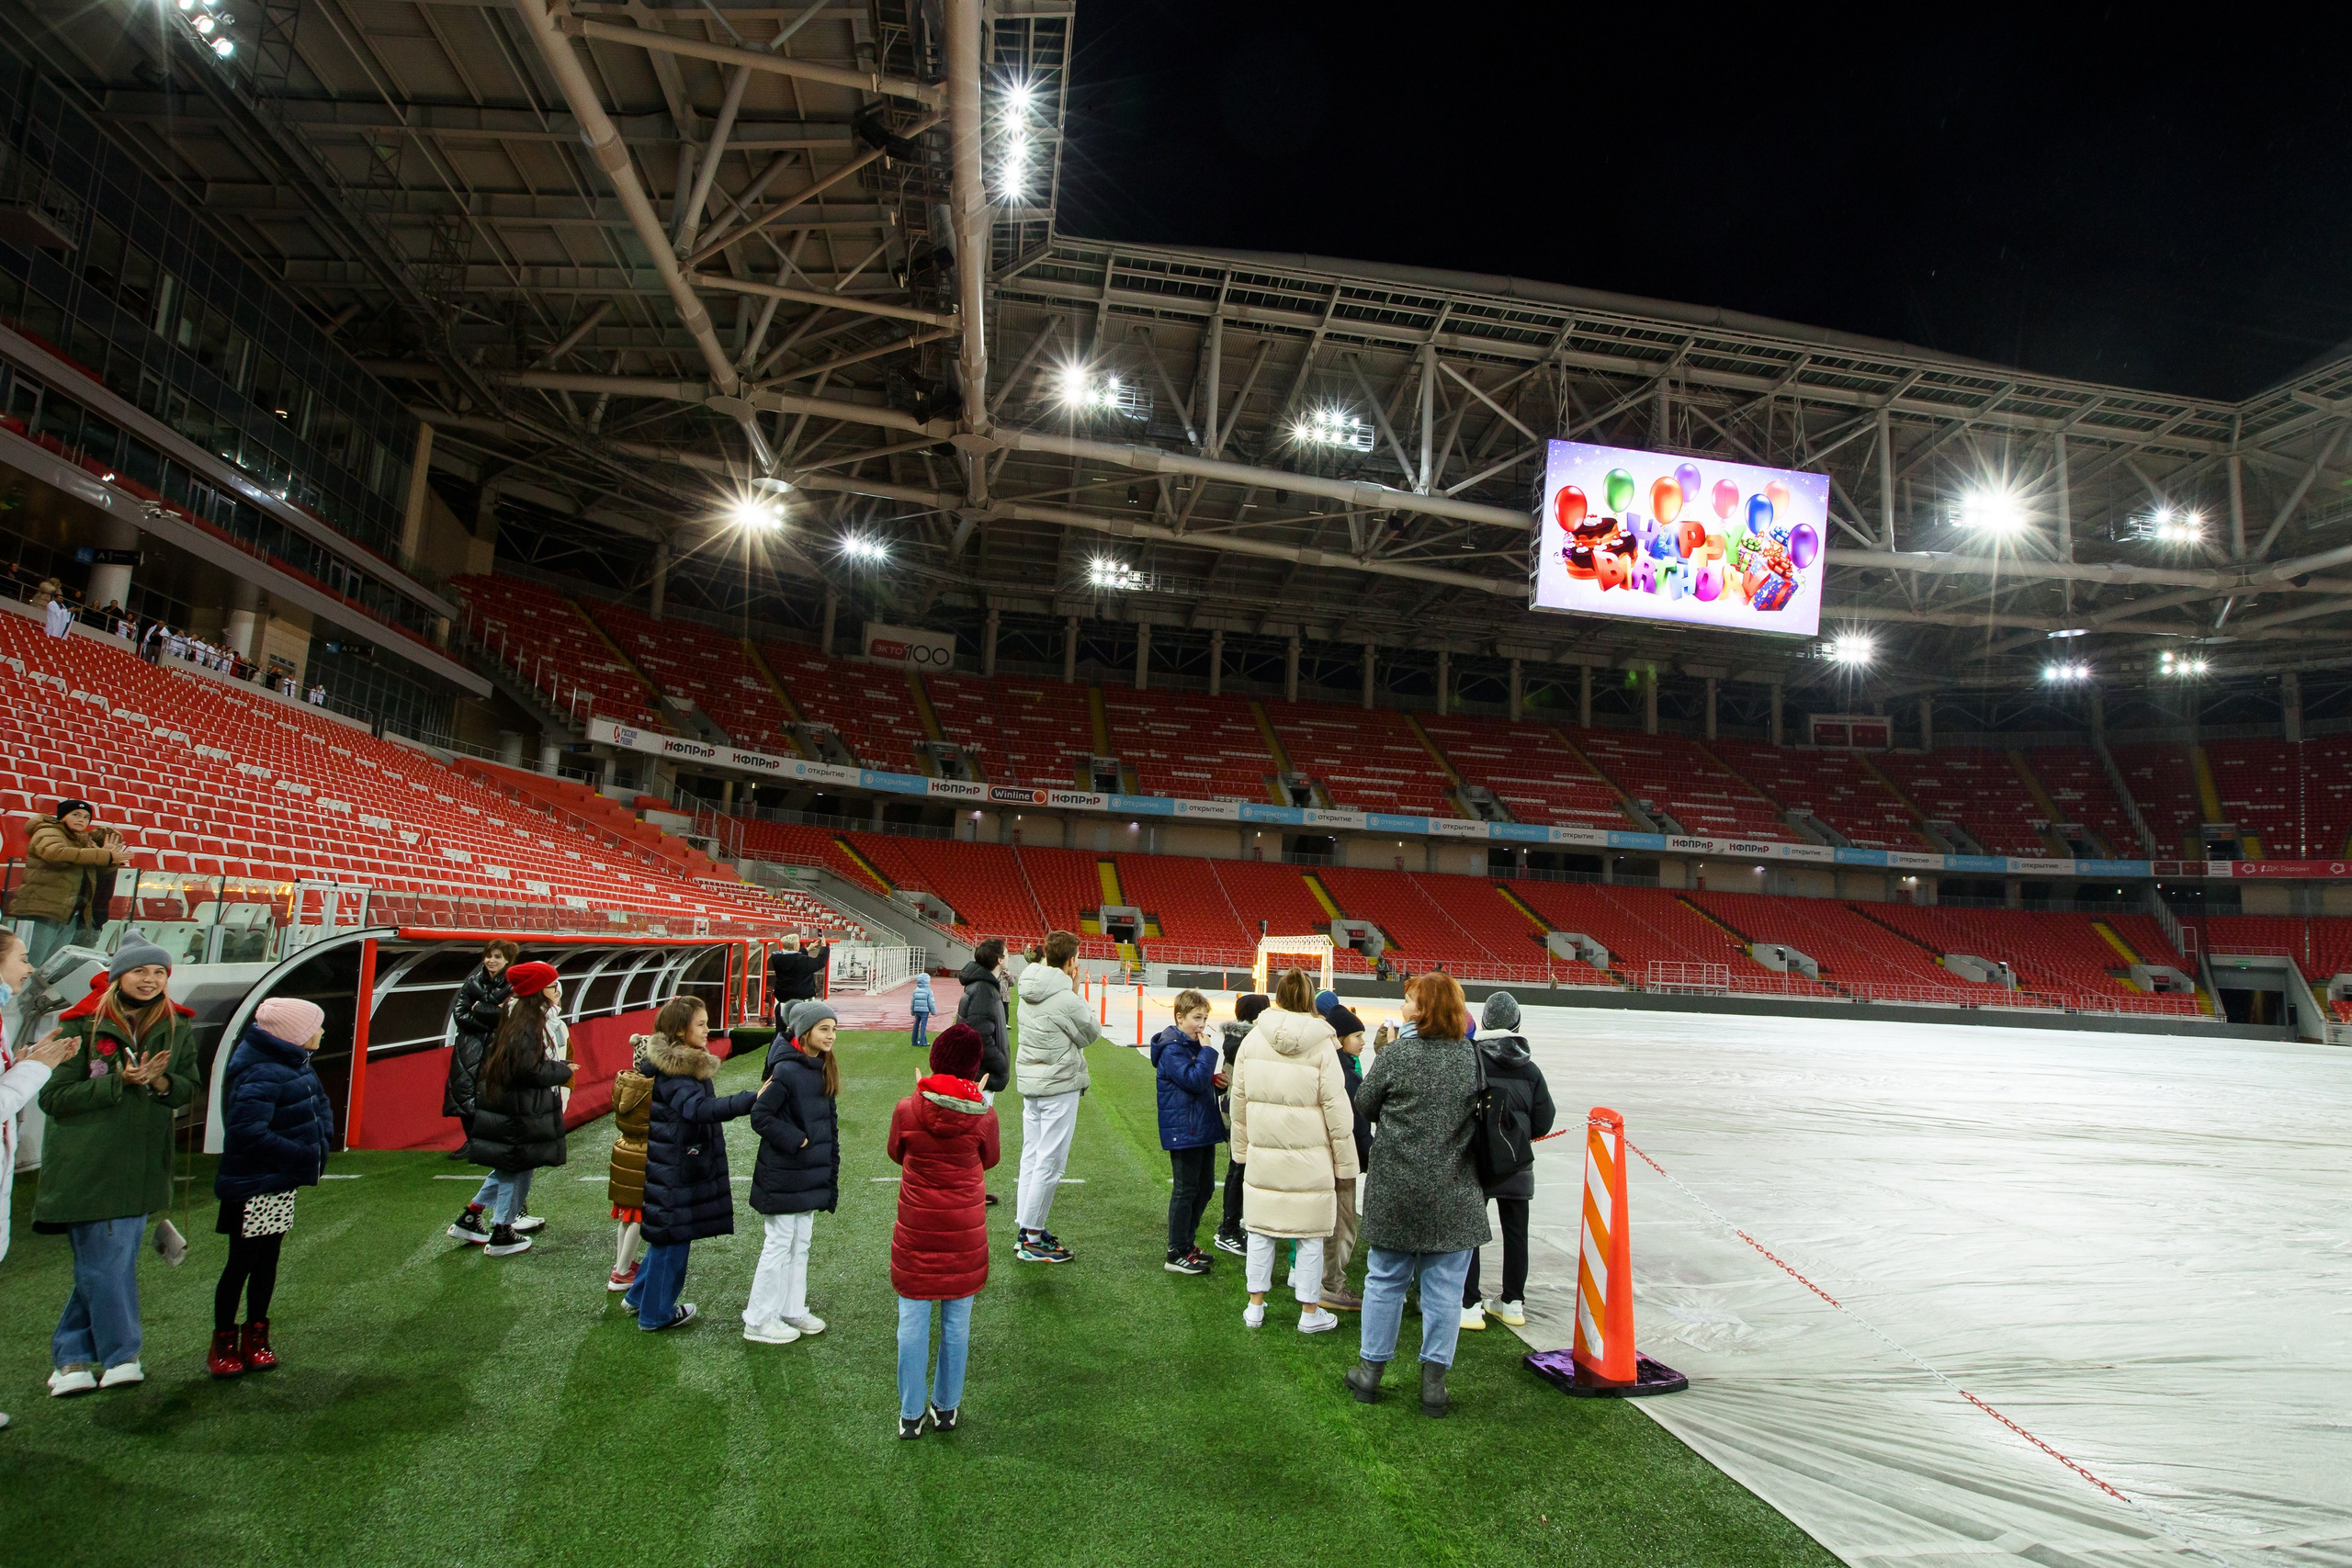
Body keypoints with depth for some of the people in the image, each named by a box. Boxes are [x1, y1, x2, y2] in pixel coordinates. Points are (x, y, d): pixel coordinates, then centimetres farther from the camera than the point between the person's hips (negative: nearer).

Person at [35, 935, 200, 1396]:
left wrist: (162, 1081, -13)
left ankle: (73, 1356, 25)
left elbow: (189, 1089, 8)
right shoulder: (83, 1026, -8)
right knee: (106, 1262, -1)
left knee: (104, 1263, 11)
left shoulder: (177, 1028, 4)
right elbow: (53, 1097, -9)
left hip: (142, 1165, 4)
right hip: (87, 1164, -4)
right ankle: (119, 1356, 11)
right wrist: (120, 1082, -20)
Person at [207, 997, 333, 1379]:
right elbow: (248, 1133, -32)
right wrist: (303, 1154, -25)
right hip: (254, 1186, -9)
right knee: (241, 1264, 4)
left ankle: (255, 1337, 27)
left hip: (282, 1183, 9)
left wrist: (322, 1139, 0)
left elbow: (320, 1105, 18)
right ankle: (223, 1344, 19)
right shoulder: (260, 1076, -25)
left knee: (267, 1261, 16)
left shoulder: (296, 1066, 6)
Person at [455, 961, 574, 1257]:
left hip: (509, 1107, 9)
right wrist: (563, 1071, -12)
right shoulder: (528, 1024, -22)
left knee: (510, 1168, 21)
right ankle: (501, 1236, 16)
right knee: (517, 1169, 4)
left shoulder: (526, 1018, 8)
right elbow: (529, 1069, -26)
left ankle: (469, 1218, 30)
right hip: (521, 1112, -9)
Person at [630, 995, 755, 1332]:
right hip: (675, 1173, -10)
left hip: (682, 1167, 10)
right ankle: (656, 1314, 18)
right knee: (673, 1239, 4)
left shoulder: (687, 1063, 8)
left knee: (667, 1237, 21)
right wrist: (751, 1100, -47)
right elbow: (697, 1108, -38)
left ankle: (641, 1297, 36)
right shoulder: (671, 1071, -23)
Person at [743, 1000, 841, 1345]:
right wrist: (795, 1140, -19)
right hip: (783, 1177, -8)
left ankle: (792, 1310, 29)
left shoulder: (824, 1070, 6)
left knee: (801, 1245, 16)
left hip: (810, 1175, 8)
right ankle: (758, 1321, 15)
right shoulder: (787, 1070, -20)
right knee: (778, 1245, 2)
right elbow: (760, 1116, -21)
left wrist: (831, 1172, 12)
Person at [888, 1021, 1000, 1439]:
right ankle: (947, 1407, 27)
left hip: (915, 1231, 0)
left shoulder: (907, 1110, -14)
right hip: (964, 1231, 0)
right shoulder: (983, 1116, -13)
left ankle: (911, 1413, 21)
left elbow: (895, 1153, 5)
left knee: (912, 1322, 12)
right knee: (957, 1322, 14)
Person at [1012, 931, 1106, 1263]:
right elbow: (1091, 1033, -7)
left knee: (1031, 1157, 15)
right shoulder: (1064, 998, -20)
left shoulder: (1029, 991, 5)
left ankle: (1027, 1230, 24)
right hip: (1058, 1086, -9)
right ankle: (1032, 1241, 7)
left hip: (1029, 1082, 9)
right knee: (1049, 1162, 0)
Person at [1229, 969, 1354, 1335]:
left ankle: (1255, 1306, 22)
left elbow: (1239, 1102, 8)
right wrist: (1344, 1162, 5)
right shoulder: (1321, 1045, -9)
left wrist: (1242, 1148, 20)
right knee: (1310, 1235, 8)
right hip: (1309, 1160, -3)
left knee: (1260, 1230, 13)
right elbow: (1337, 1109, -5)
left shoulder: (1252, 1040, 0)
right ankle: (1310, 1312, 17)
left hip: (1262, 1154, 3)